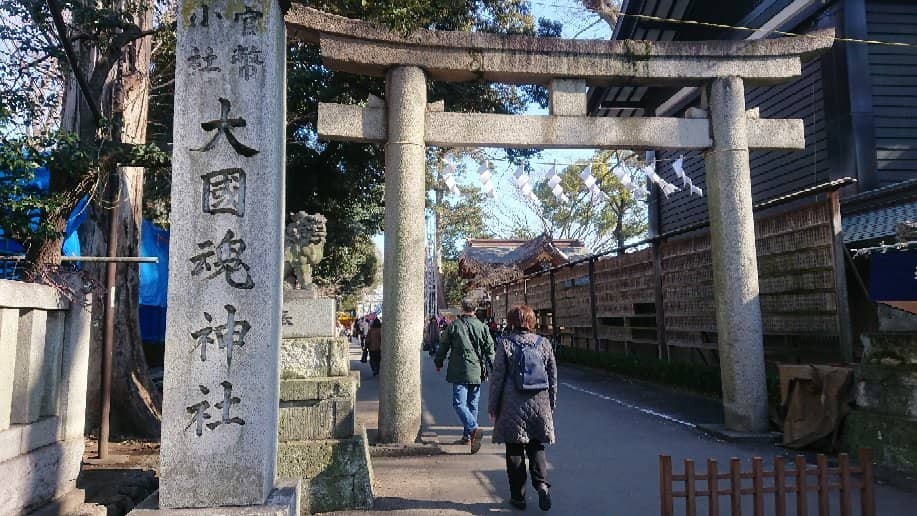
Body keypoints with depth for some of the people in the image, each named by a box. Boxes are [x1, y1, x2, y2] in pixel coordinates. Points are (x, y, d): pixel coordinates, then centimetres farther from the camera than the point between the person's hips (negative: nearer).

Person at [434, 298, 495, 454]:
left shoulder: (454, 325, -2)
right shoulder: (482, 327, 3)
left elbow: (443, 346, 6)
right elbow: (490, 349, 6)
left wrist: (438, 363, 21)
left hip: (459, 372, -3)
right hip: (476, 371, 3)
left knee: (459, 403, -5)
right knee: (472, 404, 14)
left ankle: (474, 429, -26)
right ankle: (468, 435, 21)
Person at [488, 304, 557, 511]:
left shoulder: (505, 343, -7)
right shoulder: (544, 344, 4)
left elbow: (497, 377, -6)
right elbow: (553, 378, 9)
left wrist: (492, 406, 3)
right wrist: (551, 405, 19)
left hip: (512, 408, -3)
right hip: (540, 406, 3)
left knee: (514, 451, 9)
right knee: (536, 447, 16)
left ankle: (518, 496, 15)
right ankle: (541, 483, -6)